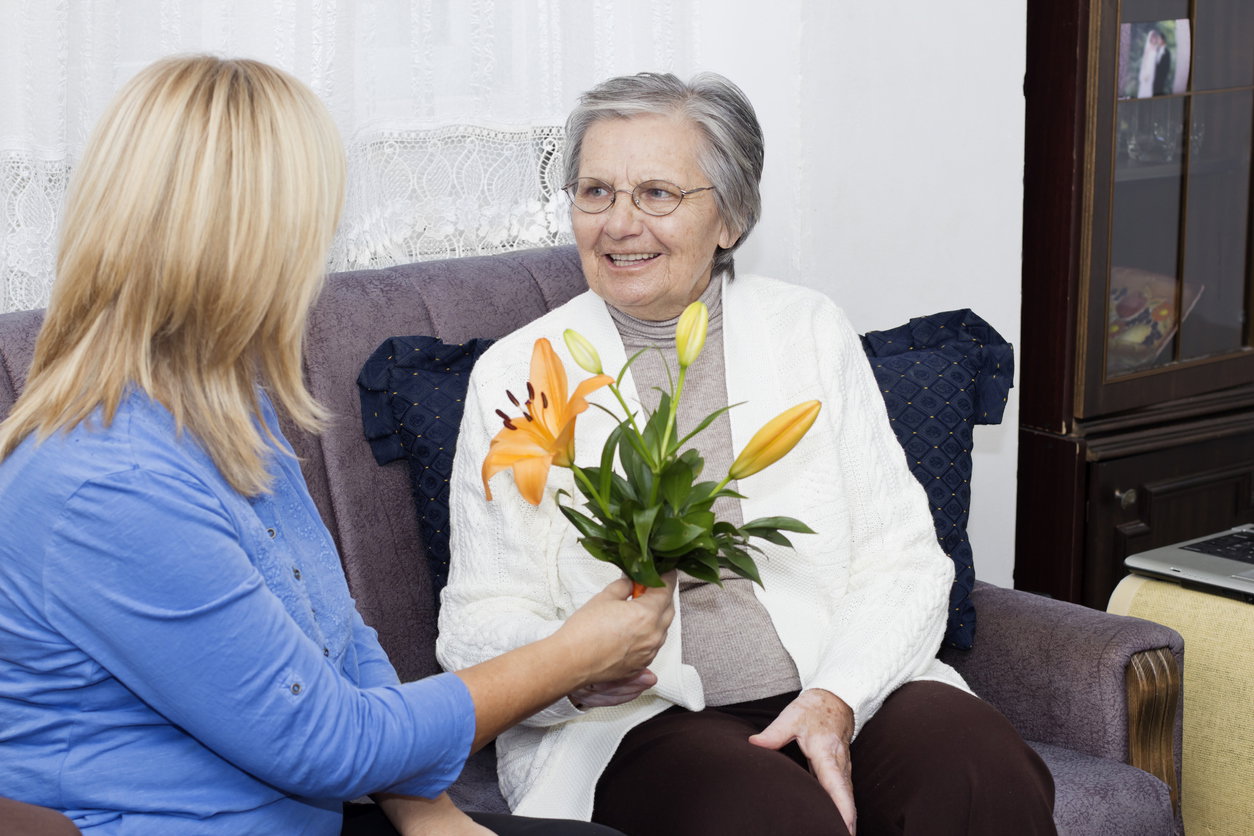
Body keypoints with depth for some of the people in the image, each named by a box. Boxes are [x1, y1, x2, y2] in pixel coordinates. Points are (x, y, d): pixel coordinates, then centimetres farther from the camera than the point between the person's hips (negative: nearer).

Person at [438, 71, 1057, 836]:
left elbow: (901, 563, 5)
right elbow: (480, 621, 3)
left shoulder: (812, 334, 10)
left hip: (846, 693, 3)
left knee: (990, 774, -27)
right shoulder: (515, 375, 5)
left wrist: (837, 700, -14)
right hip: (636, 722, -2)